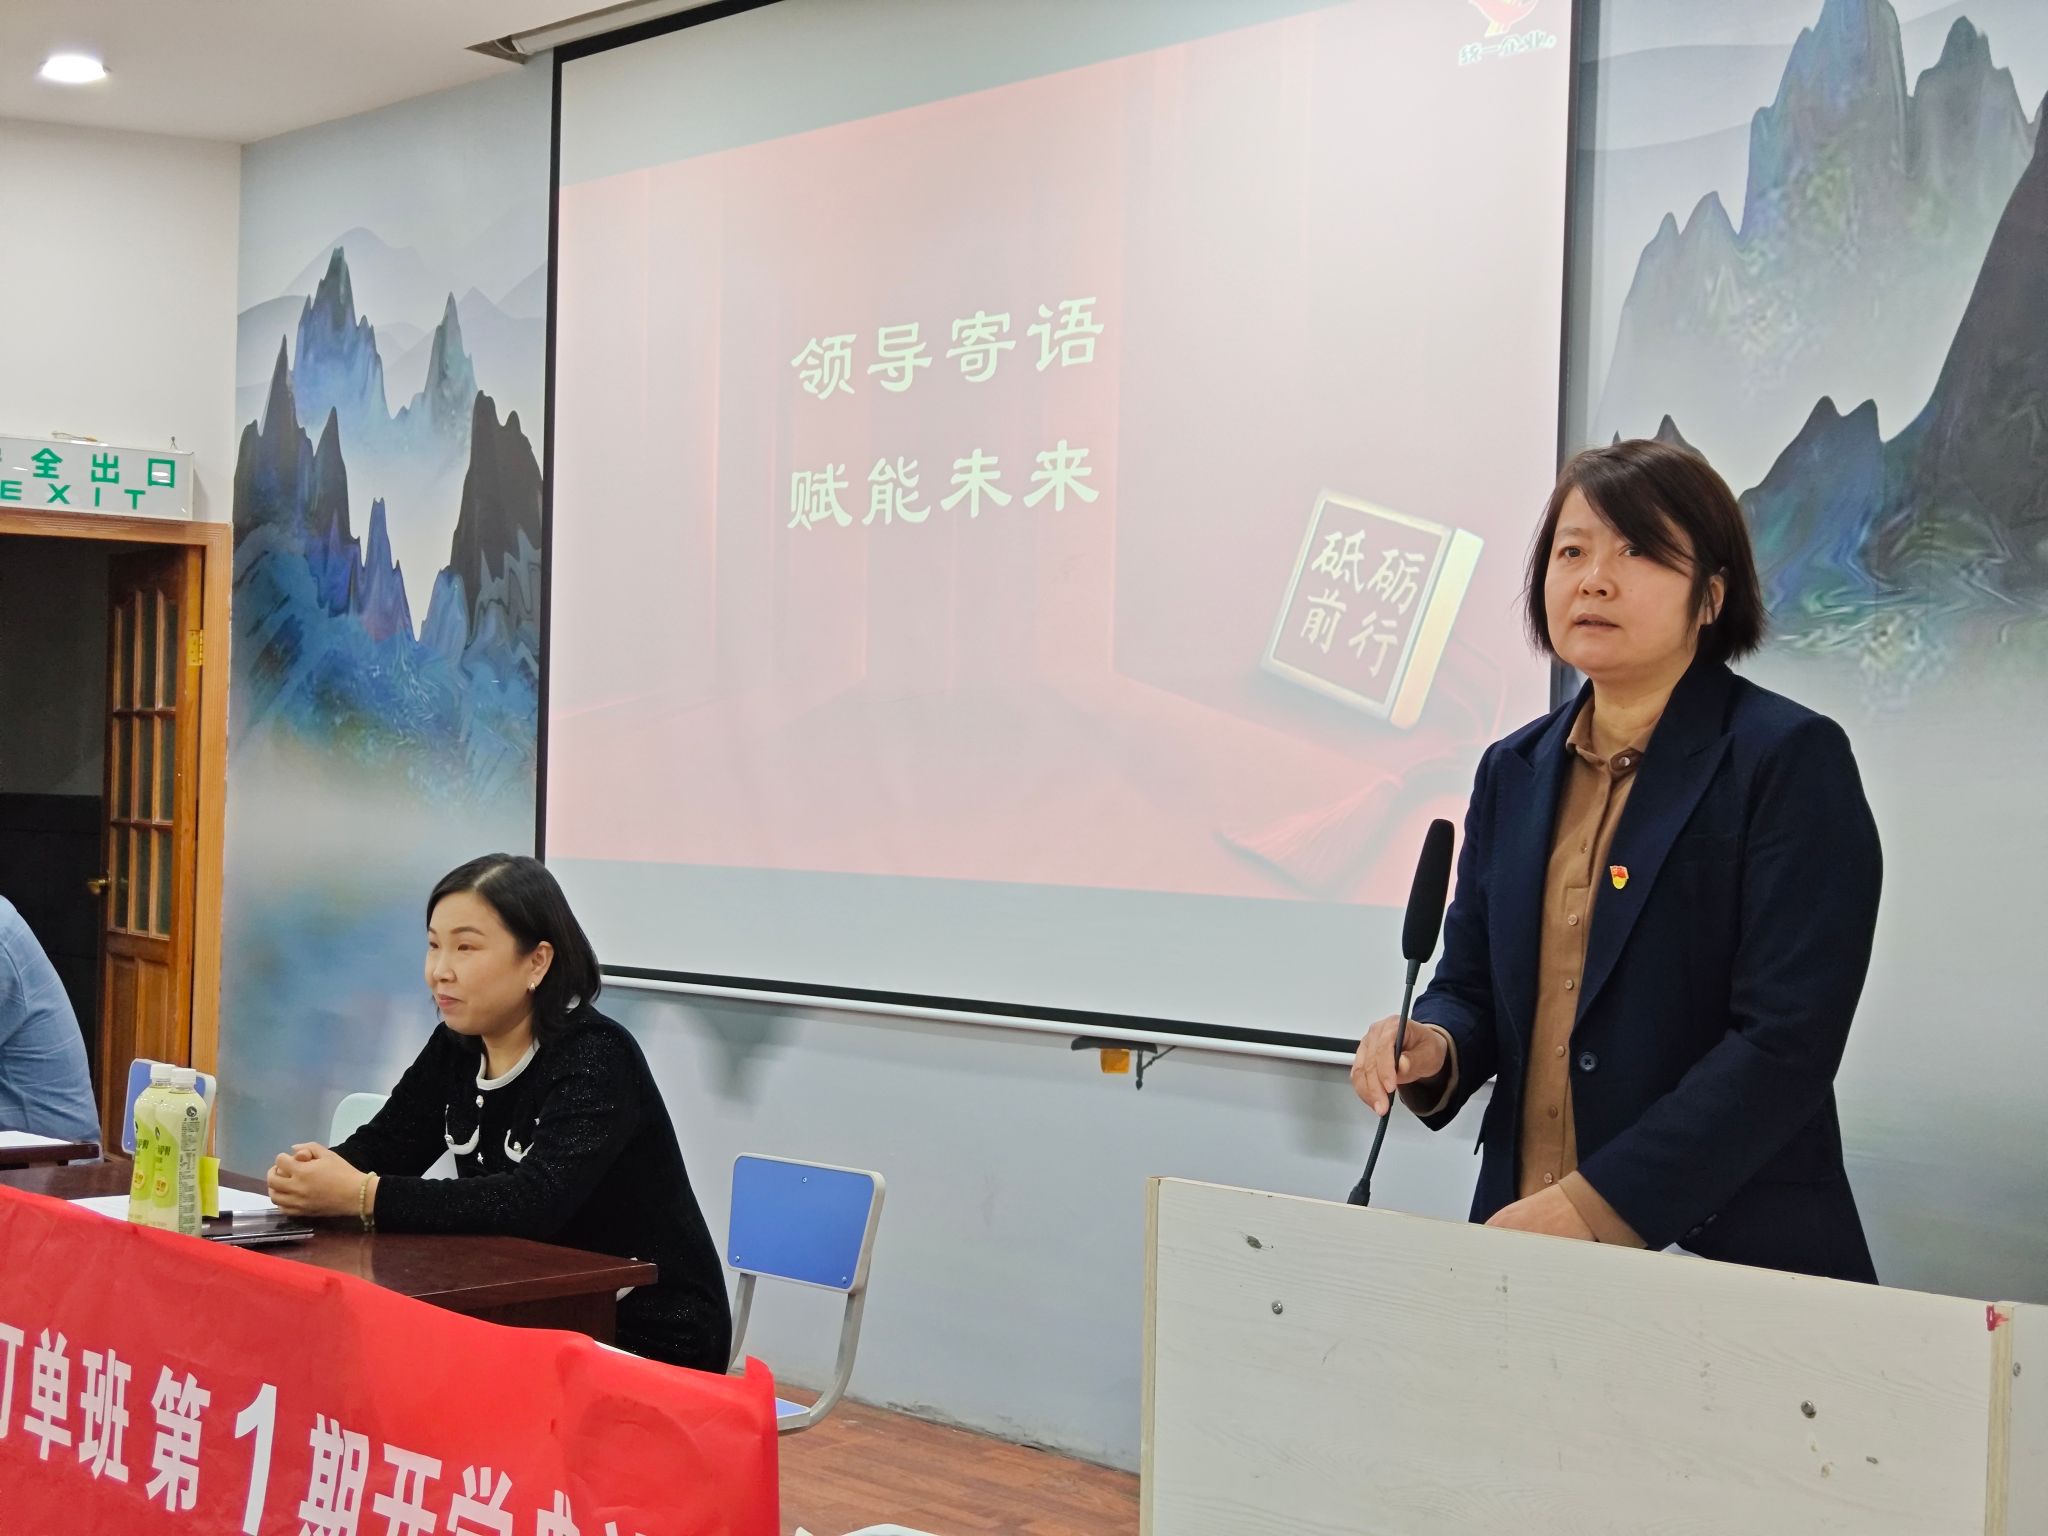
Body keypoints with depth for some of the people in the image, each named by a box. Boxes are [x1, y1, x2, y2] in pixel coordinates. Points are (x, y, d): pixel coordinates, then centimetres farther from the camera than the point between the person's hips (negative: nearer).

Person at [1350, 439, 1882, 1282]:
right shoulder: (1515, 770, 10)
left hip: (1730, 1250, -5)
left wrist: (1591, 1206, -20)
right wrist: (1432, 1048, -8)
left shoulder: (1791, 760, -8)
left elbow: (1786, 1041, -15)